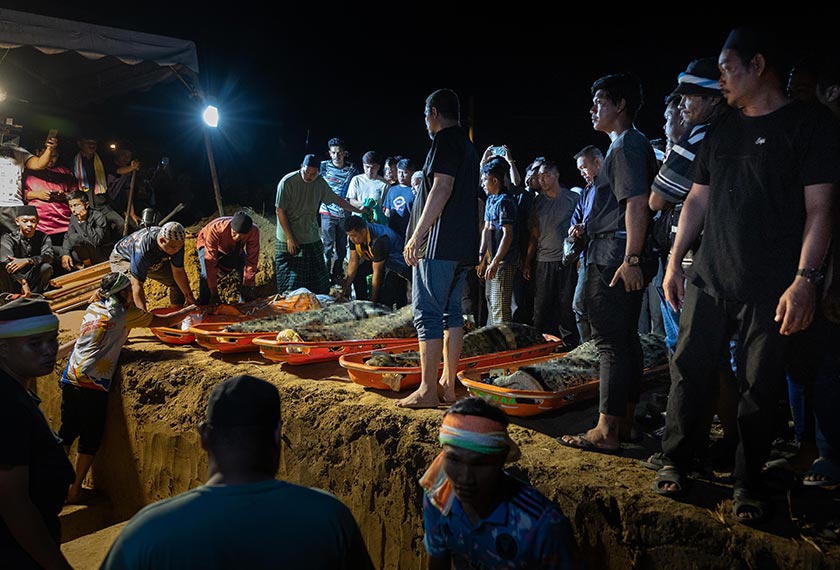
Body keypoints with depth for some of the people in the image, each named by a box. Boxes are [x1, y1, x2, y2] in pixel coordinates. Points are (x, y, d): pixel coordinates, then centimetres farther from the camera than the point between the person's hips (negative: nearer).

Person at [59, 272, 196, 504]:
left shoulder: (93, 308, 13)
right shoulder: (125, 314, -5)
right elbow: (166, 321, 3)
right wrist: (190, 309, 16)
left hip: (70, 377, 7)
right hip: (92, 383, -7)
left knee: (67, 432, 15)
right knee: (90, 439, 6)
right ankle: (75, 491, 15)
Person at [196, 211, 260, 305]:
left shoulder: (254, 232, -36)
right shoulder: (215, 229, -44)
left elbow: (251, 260, -27)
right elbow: (210, 261, -41)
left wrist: (247, 286, -28)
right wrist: (214, 294, -40)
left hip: (235, 248, 3)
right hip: (207, 245, -3)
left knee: (248, 272, -15)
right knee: (207, 275, -27)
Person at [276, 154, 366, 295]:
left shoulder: (320, 183, 1)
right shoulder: (287, 182, -15)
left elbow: (336, 199, 15)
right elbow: (280, 211, -12)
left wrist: (358, 210, 19)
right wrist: (290, 238, -13)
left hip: (312, 239, 5)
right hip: (290, 240, -5)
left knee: (317, 281, 9)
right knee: (291, 281, 0)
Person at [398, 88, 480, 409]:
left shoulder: (445, 141, -7)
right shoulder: (468, 145, 22)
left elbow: (441, 189, -18)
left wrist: (417, 235, -17)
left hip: (440, 244, -10)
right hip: (463, 246, 10)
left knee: (428, 313, -8)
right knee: (452, 312, 11)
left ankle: (428, 391, -6)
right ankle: (448, 384, 16)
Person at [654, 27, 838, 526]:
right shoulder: (723, 129, 14)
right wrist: (675, 261, 10)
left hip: (771, 288, -4)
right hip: (709, 279, 5)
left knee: (761, 388, 3)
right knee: (690, 370, 5)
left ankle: (749, 482, 19)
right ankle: (675, 462, 20)